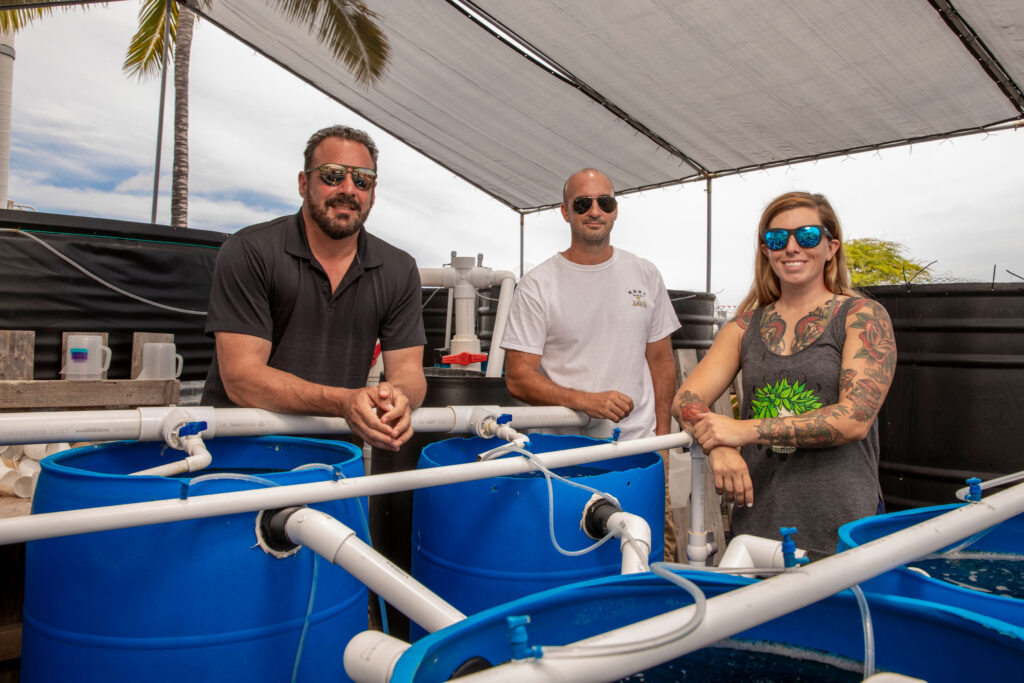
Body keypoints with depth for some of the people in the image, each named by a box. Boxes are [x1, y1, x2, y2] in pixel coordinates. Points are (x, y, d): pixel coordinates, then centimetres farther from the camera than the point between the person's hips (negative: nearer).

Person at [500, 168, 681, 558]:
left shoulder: (645, 276, 9)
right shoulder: (537, 286, -3)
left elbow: (660, 360, 14)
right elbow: (518, 378, -7)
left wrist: (662, 434, 7)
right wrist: (587, 401, -18)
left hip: (637, 452, 3)